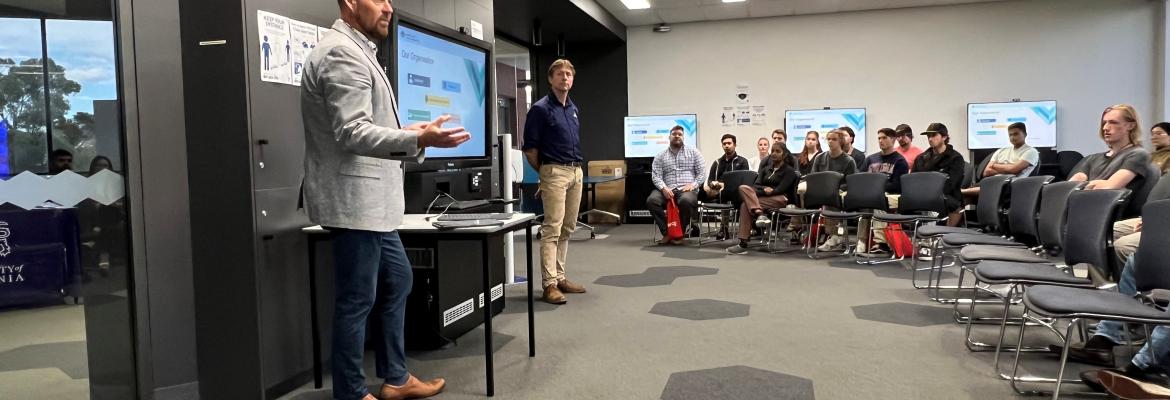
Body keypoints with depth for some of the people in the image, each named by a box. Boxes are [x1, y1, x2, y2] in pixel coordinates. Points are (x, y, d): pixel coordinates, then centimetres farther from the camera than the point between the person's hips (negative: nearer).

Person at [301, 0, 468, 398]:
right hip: (354, 200, -11)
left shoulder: (357, 52, 18)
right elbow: (353, 133, -24)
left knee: (397, 280, 18)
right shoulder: (342, 53, -16)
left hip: (370, 200, 11)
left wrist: (405, 131, 22)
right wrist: (418, 140, -32)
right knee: (357, 300, -2)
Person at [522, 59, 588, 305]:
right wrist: (544, 172, 1)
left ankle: (560, 277, 18)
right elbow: (529, 148, -6)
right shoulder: (541, 109, -6)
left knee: (567, 229, 10)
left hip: (576, 172, 8)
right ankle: (549, 284, -9)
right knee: (552, 229, -10)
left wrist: (577, 168, 17)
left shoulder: (573, 109, 16)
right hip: (555, 172, -7)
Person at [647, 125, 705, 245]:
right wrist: (663, 188, -15)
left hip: (687, 190, -1)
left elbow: (701, 173, 9)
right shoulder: (660, 156, 16)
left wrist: (693, 185, -10)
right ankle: (667, 232, -17)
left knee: (686, 201, -38)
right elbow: (656, 176, 5)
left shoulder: (694, 152, 15)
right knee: (651, 200, -30)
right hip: (668, 191, 2)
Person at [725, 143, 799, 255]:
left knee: (746, 205, -29)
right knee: (744, 188, -26)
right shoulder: (766, 169, 24)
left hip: (780, 199, -6)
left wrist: (765, 191, -12)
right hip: (762, 195, 6)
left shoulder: (789, 170, 6)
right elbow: (756, 185, 8)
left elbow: (780, 189, -8)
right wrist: (764, 189, -13)